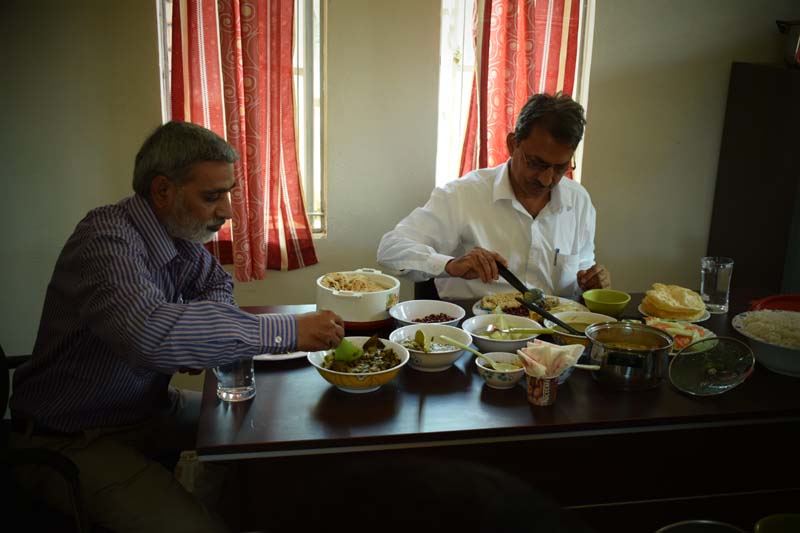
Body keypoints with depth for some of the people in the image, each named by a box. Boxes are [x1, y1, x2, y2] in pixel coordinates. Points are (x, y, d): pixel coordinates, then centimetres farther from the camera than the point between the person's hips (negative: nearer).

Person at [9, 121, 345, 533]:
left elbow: (217, 282, 16)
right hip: (70, 439, -8)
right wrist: (286, 330, -40)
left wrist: (203, 335, -7)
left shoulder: (178, 233, -3)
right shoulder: (107, 238, -28)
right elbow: (148, 332, -46)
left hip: (146, 406, 8)